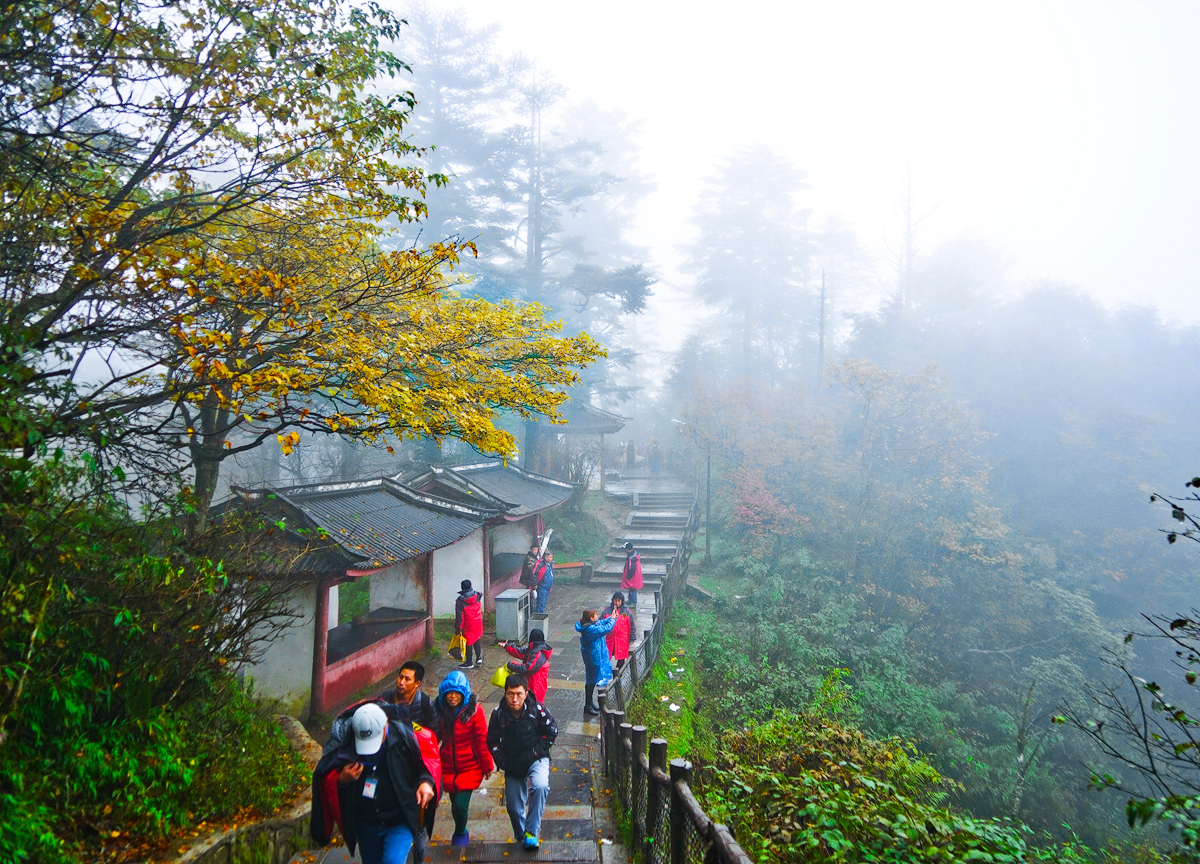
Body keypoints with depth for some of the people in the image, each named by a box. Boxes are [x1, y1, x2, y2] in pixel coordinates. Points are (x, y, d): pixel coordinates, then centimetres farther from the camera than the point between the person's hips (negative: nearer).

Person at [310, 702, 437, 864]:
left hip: (399, 823, -3)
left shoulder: (403, 737, -20)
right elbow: (326, 778, -3)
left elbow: (427, 763, -4)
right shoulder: (347, 743, -15)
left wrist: (426, 781, -23)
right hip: (366, 825, 4)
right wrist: (341, 780, -24)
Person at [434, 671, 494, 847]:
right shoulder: (439, 709, -6)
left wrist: (487, 766, -1)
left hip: (470, 767, -3)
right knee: (455, 804, 13)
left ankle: (460, 834, 20)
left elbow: (482, 740, -8)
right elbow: (435, 736, 8)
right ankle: (461, 833, 43)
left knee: (460, 805, -12)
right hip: (448, 766, 3)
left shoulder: (473, 710, -15)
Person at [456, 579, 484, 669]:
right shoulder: (477, 596, -6)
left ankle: (469, 663, 16)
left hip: (468, 626, -4)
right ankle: (479, 658, 19)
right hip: (478, 624, 4)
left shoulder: (460, 600, -18)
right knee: (477, 640, 22)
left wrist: (458, 628, -9)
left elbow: (459, 617, -16)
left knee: (468, 643, 7)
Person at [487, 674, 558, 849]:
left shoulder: (537, 709, -17)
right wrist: (503, 762, -9)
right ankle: (521, 837, 38)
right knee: (513, 806, 9)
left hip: (536, 759, -2)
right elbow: (492, 742, 2)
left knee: (540, 785, -31)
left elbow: (552, 731, -4)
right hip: (512, 765, 3)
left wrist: (535, 753, -12)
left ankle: (531, 831, -16)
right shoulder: (499, 714, -11)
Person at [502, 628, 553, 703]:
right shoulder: (532, 650, 6)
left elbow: (528, 669, -29)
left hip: (535, 687, -10)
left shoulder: (538, 654, -26)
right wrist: (507, 646, 25)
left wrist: (511, 665, -20)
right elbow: (521, 652, 20)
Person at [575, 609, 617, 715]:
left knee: (591, 679, 20)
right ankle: (588, 706, 13)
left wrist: (611, 618, 5)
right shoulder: (591, 629, -28)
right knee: (592, 680, 2)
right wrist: (613, 619, -8)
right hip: (594, 658, -10)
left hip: (593, 656, 10)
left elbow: (601, 623, 15)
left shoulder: (586, 626, 2)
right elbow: (607, 628, -22)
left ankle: (589, 703, 33)